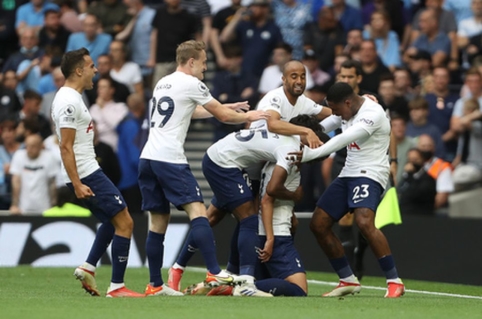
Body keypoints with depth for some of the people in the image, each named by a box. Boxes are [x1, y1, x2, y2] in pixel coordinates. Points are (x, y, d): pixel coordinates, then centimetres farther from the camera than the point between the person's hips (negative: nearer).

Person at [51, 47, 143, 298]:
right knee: (124, 222, -8)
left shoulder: (66, 97, 15)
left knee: (113, 219, 24)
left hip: (85, 174, 11)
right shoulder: (70, 102, -17)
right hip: (86, 174, -11)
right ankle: (116, 287, -7)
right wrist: (77, 184, -25)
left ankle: (88, 267, 15)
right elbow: (66, 147, -21)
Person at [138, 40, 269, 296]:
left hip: (148, 158, 8)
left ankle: (155, 285, 9)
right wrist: (248, 117, 22)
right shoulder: (190, 84, -2)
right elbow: (223, 116, 5)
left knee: (158, 221, 9)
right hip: (170, 159, -8)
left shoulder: (163, 83, 22)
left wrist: (226, 107, 39)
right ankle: (214, 272, -25)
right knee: (197, 211, -13)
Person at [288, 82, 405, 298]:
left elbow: (343, 140, -30)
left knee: (364, 222, -32)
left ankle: (394, 282, -24)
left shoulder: (372, 114, -20)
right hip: (348, 174, 9)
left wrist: (309, 154, -32)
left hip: (369, 174, -9)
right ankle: (348, 281, 15)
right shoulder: (348, 111, 8)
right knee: (318, 224, 5)